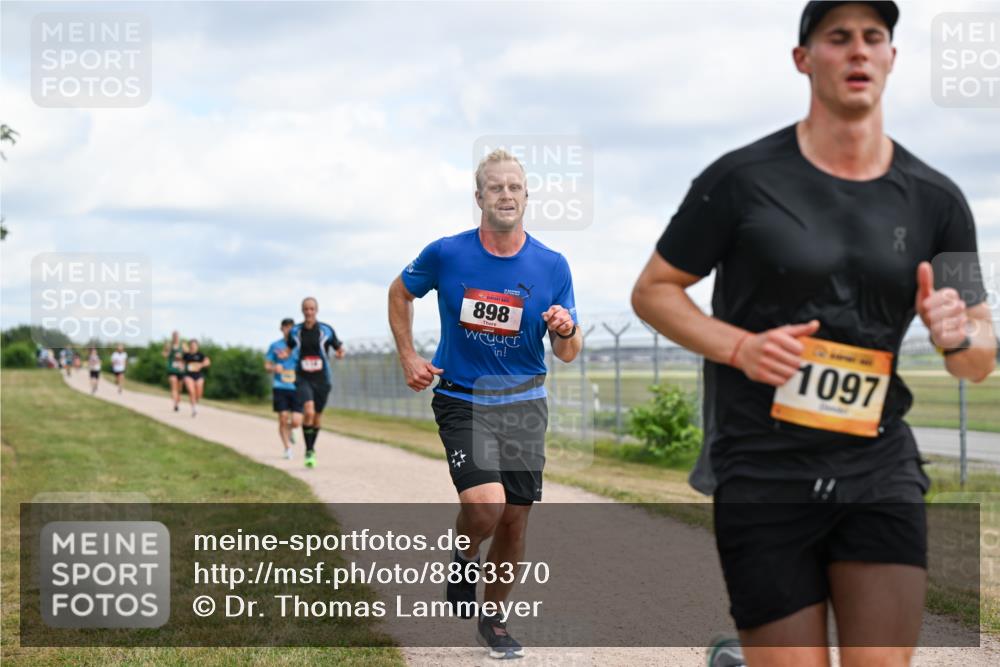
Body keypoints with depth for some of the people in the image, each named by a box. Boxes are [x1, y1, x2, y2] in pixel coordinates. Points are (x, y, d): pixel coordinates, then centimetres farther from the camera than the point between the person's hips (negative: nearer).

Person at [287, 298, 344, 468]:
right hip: (303, 379, -1)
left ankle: (312, 448, 34)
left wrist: (340, 353, -18)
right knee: (308, 411, -22)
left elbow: (339, 348, 5)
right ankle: (308, 452, -13)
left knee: (317, 415, 11)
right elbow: (290, 348, 18)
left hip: (322, 379, 1)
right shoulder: (295, 331, 1)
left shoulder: (326, 330, -3)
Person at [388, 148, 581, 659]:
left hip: (524, 404, 2)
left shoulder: (552, 266, -4)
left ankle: (493, 620, 27)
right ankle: (464, 558, 13)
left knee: (514, 520, 6)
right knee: (485, 505, -22)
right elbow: (400, 293, 12)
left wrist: (565, 331, -22)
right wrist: (408, 358, 4)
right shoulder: (446, 254, -8)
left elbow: (567, 355, 0)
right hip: (462, 401, -2)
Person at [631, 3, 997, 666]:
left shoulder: (936, 200, 5)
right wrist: (738, 346, -14)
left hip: (880, 473, 3)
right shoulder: (742, 179, -4)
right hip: (764, 480, -2)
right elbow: (653, 290, 3)